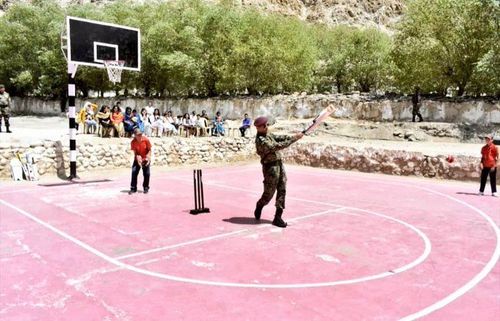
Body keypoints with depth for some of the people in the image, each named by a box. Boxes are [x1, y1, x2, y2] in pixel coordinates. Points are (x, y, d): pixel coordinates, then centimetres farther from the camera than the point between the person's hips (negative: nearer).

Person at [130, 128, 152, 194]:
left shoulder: (146, 139, -17)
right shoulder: (133, 142, -15)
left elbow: (149, 150, -8)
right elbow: (135, 152, -12)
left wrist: (148, 158, -21)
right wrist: (138, 158, -29)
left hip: (146, 159, -1)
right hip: (137, 159, 1)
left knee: (147, 174, -2)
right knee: (134, 172, -8)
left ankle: (146, 188, 15)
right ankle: (133, 188, 4)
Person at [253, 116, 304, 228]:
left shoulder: (268, 134, 10)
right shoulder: (260, 141, -20)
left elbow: (279, 137, 7)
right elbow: (277, 146, -25)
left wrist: (294, 136, -9)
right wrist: (294, 139, -22)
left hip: (279, 164, 9)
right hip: (270, 167, -9)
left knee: (282, 191, 5)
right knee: (268, 193, 2)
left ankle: (278, 217, 11)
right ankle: (259, 207, 33)